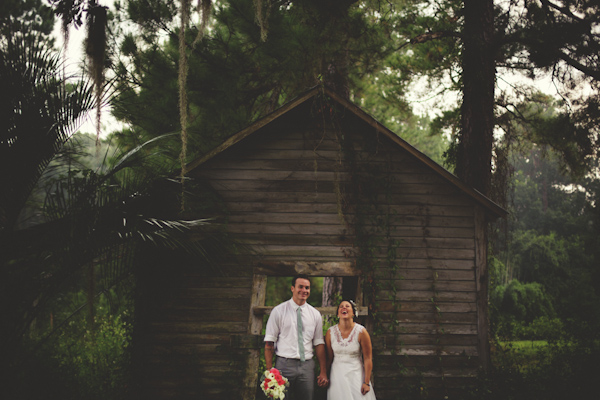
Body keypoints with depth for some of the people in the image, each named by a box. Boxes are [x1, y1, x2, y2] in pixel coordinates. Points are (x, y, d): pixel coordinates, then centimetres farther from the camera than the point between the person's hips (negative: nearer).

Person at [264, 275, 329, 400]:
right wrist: (269, 371, -11)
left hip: (307, 366, 3)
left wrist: (323, 372, 4)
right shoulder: (278, 311, 0)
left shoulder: (315, 314, 10)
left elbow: (319, 343, 10)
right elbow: (269, 343, -3)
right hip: (284, 365, -3)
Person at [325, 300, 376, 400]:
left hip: (356, 374, -1)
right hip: (337, 375, 2)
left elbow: (368, 359, -6)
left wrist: (367, 383, -9)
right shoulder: (330, 332, -2)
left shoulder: (361, 332, -8)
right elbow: (329, 358, 6)